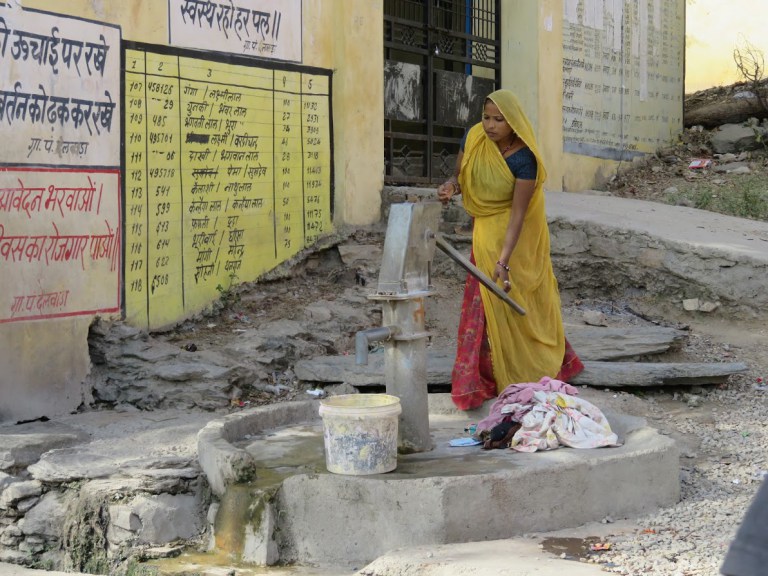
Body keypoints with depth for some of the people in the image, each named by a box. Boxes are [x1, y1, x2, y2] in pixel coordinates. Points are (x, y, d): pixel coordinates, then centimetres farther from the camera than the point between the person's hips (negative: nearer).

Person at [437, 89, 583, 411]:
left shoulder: (524, 158, -26)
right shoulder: (473, 139, -12)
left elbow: (518, 214, -27)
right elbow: (460, 177, 2)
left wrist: (504, 260, -33)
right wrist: (450, 186, -24)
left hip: (517, 235, -4)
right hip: (485, 231, 4)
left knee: (520, 299, 6)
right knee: (487, 303, 6)